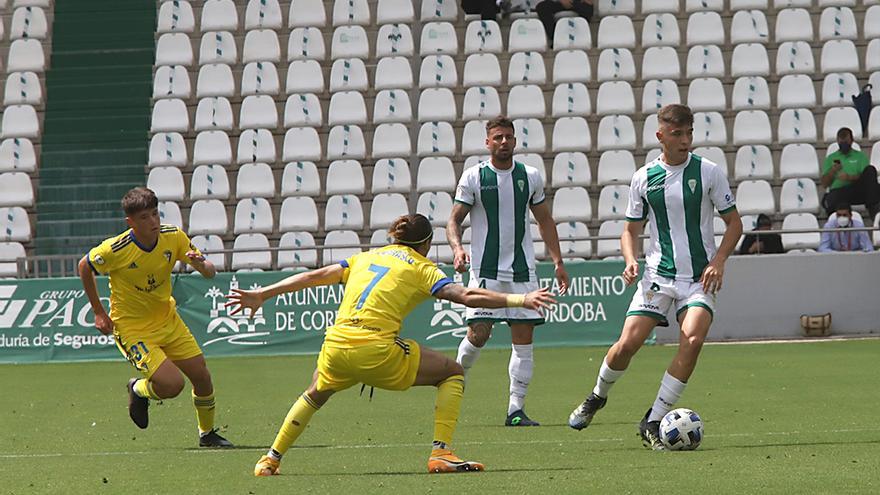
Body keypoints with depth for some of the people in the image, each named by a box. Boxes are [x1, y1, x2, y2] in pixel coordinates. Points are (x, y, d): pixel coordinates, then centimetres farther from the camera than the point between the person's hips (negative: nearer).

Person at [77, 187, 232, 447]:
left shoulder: (174, 237, -12)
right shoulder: (115, 250, -24)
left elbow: (210, 273, -5)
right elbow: (84, 267, -4)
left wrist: (200, 264, -30)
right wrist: (99, 313, -3)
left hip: (167, 318, 5)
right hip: (131, 327, -5)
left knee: (202, 377, 3)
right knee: (172, 384, -20)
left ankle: (207, 434, 29)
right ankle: (139, 390, 15)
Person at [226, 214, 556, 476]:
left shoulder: (366, 257, 23)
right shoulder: (421, 268, 10)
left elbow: (313, 277, 20)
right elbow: (466, 296, -4)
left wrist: (261, 295, 24)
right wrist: (519, 300, -5)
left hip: (335, 347, 5)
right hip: (378, 350, -5)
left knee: (317, 393, 37)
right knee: (452, 373, 13)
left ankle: (270, 459, 32)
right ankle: (441, 452, -2)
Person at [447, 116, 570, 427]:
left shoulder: (530, 177, 7)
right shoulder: (473, 177, -1)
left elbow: (544, 220, 17)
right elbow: (454, 219, 0)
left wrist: (557, 262, 11)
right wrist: (457, 248, -19)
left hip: (522, 271, 3)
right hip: (485, 271, -3)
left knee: (523, 339, -3)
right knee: (478, 334, -12)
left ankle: (516, 409, 0)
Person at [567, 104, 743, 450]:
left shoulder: (708, 172, -1)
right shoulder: (644, 177, 4)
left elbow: (734, 223, 5)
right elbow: (631, 229, 13)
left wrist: (718, 261, -10)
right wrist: (630, 260, -8)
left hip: (699, 277, -1)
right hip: (657, 276, 1)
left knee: (692, 339, -24)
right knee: (627, 343, -9)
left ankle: (653, 422, -13)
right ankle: (598, 396, 23)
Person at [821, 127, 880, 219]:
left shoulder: (860, 156, 22)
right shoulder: (830, 158, 24)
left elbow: (866, 177, 5)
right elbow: (825, 184, 15)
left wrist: (850, 177, -13)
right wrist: (832, 172, -4)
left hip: (857, 192, 2)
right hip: (837, 191, -2)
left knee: (870, 170, -26)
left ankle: (873, 207, -33)